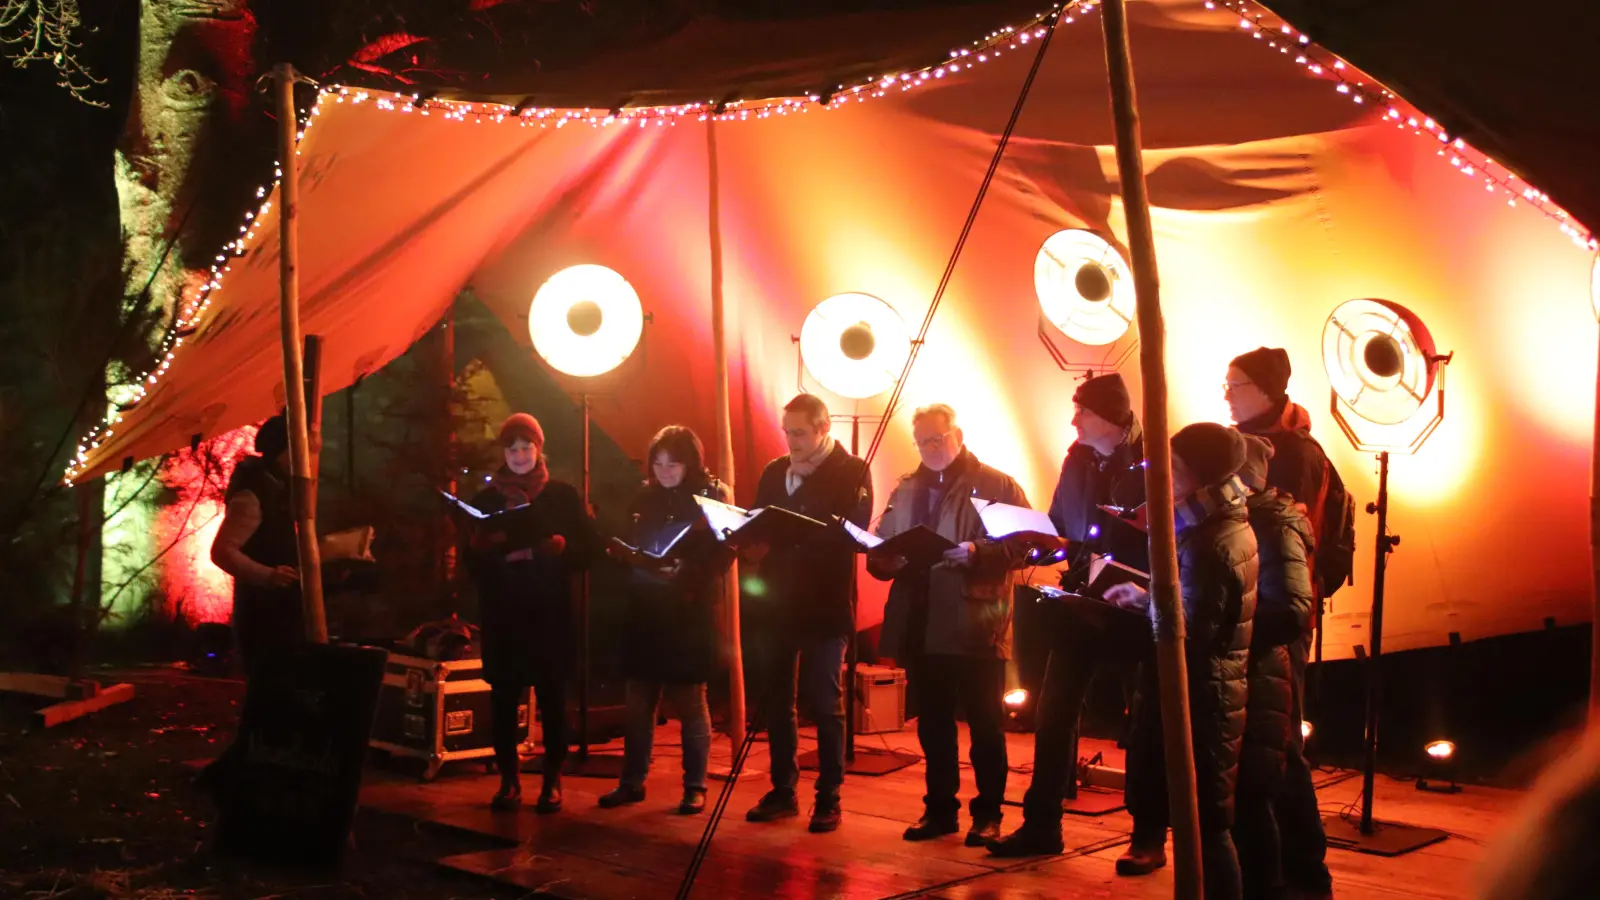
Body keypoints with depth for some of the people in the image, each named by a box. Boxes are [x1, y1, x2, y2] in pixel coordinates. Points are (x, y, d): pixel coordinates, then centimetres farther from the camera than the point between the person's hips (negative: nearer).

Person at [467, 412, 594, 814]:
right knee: (503, 696, -1)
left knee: (551, 695, -2)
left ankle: (552, 781, 7)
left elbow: (585, 549, 2)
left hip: (550, 611, -1)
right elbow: (472, 557, 7)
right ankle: (508, 780, 10)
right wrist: (489, 549, -14)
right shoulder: (485, 499, 11)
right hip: (502, 611, 1)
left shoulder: (563, 495, 7)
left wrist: (559, 547, -17)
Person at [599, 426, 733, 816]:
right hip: (646, 612, 4)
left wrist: (686, 573, -23)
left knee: (690, 702, 3)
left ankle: (695, 786, 13)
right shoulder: (644, 497, 10)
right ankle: (632, 782, 18)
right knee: (638, 700, 7)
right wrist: (624, 552, -6)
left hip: (690, 614, -4)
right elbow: (628, 546, 16)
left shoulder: (715, 495, -3)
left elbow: (723, 555, -9)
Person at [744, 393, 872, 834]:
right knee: (775, 699, 9)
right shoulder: (774, 472, 12)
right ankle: (783, 792, 20)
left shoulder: (852, 472, -2)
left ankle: (828, 799, 11)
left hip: (825, 605, -4)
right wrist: (754, 545, -13)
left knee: (824, 703, 1)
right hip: (778, 602, 5)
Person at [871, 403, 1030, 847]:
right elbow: (879, 552, 13)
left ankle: (987, 813, 14)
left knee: (985, 724, 4)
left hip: (976, 628, -5)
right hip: (920, 626, 5)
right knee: (932, 725, 12)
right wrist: (888, 559, -9)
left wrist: (977, 552, -24)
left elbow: (1022, 543, -10)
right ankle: (940, 809, 22)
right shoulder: (905, 491, 16)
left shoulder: (997, 485, 0)